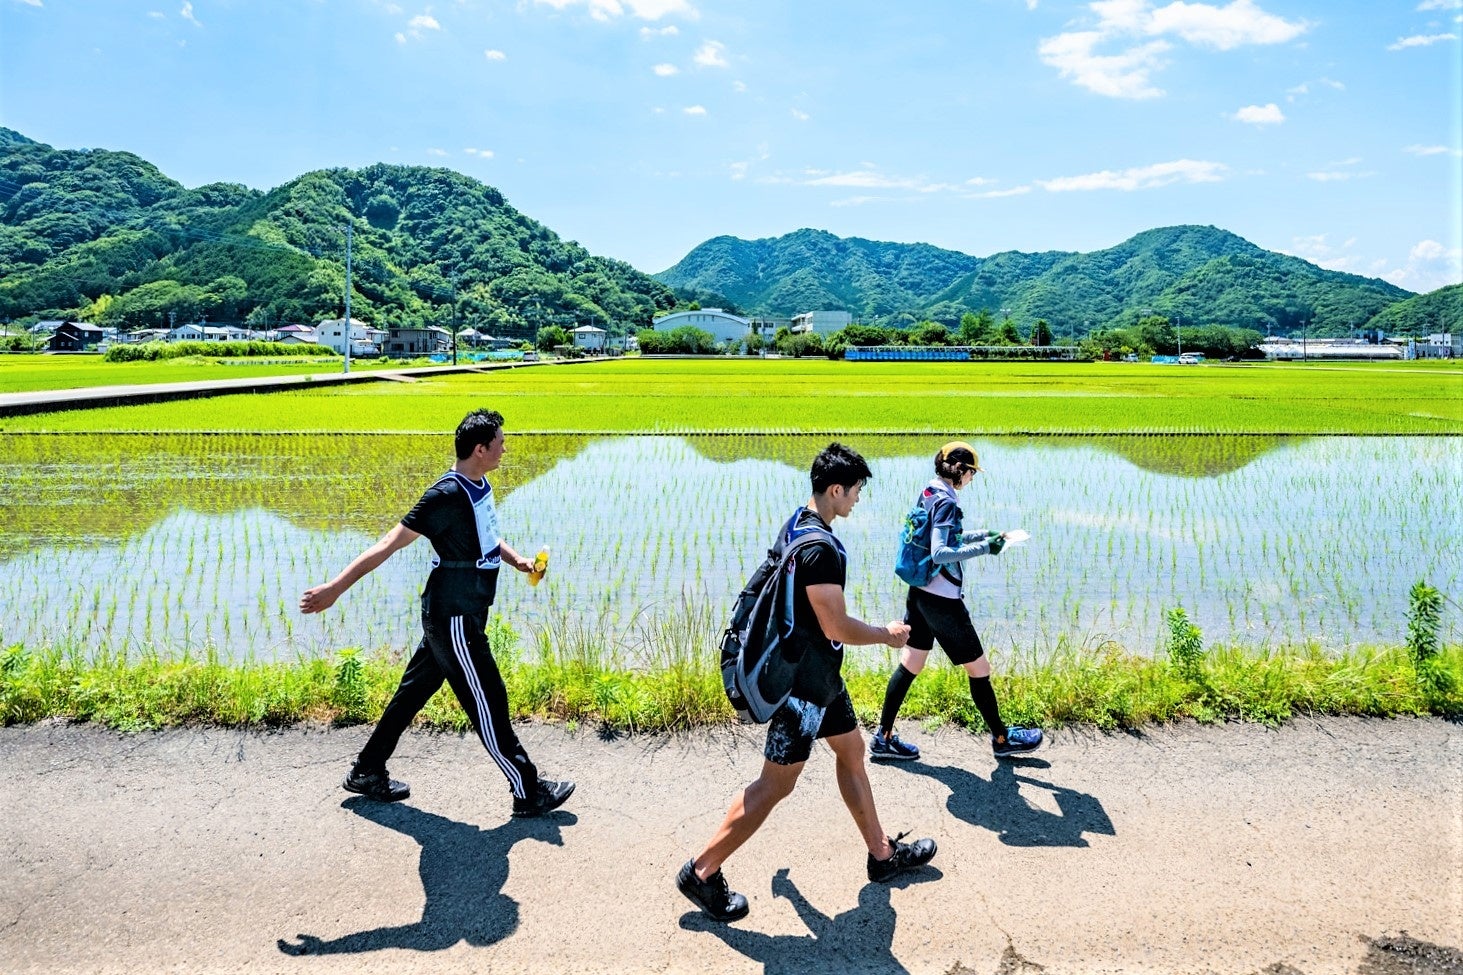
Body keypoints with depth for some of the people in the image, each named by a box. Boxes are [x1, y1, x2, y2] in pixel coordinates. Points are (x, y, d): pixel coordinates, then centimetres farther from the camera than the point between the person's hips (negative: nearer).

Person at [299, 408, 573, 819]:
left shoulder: (479, 485, 7)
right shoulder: (447, 495, -21)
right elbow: (390, 543, -21)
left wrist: (516, 559, 5)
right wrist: (335, 588, -21)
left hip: (457, 615, 9)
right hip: (454, 619, -9)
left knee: (414, 691, 18)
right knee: (488, 703, 0)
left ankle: (366, 772, 33)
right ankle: (528, 793, 12)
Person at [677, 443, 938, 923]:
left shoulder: (797, 526, 6)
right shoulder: (821, 547, -26)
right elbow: (836, 626, -25)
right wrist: (886, 634, -8)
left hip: (819, 673, 10)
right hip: (805, 682, -10)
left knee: (852, 751, 20)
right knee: (776, 784, -1)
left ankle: (882, 853, 36)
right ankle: (702, 872, 9)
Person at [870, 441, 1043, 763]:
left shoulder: (929, 493, 8)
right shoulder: (946, 502, -19)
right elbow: (940, 553, -28)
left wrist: (982, 534, 19)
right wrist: (984, 548, -25)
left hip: (919, 593, 9)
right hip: (942, 600, -9)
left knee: (910, 664, 14)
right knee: (978, 668, 7)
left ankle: (883, 739, 19)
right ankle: (1002, 739, 23)